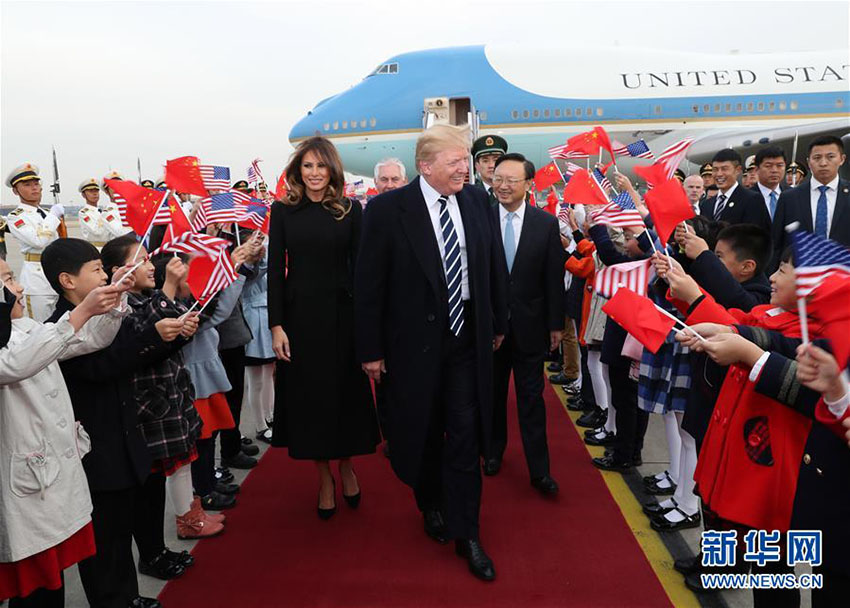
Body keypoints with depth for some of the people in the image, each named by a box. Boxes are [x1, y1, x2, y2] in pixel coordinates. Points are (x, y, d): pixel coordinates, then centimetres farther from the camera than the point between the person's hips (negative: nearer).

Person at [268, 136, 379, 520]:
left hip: (341, 314, 0)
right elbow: (275, 269, -1)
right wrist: (276, 325, -7)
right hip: (299, 315, 1)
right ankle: (324, 477, 24)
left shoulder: (350, 210, 1)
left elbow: (359, 267, 1)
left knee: (345, 392, 9)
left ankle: (346, 466, 32)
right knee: (308, 395, 8)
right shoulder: (283, 211, 2)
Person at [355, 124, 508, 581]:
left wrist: (498, 323, 12)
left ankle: (465, 533, 18)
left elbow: (495, 266, 9)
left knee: (465, 436, 4)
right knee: (424, 433, 15)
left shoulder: (478, 201, 0)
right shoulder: (387, 209, -12)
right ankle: (432, 506, 42)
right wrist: (370, 349, -8)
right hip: (415, 342, -2)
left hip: (468, 339, 2)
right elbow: (368, 284, -10)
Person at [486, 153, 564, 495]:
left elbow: (554, 278, 0)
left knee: (531, 398, 6)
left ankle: (539, 470, 14)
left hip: (529, 325, 0)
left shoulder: (546, 224, -2)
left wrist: (556, 324, 0)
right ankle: (495, 450, 35)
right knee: (492, 394, 16)